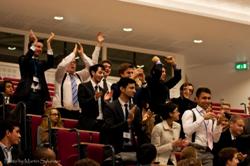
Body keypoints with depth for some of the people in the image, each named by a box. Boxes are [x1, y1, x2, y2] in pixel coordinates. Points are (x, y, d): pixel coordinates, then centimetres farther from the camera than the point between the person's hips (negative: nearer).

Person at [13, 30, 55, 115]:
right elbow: (26, 60, -14)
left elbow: (50, 63, 0)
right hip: (27, 94, -4)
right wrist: (34, 42, -16)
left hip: (40, 95, 4)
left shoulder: (41, 63, 20)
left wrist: (48, 43, -6)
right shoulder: (23, 60, 10)